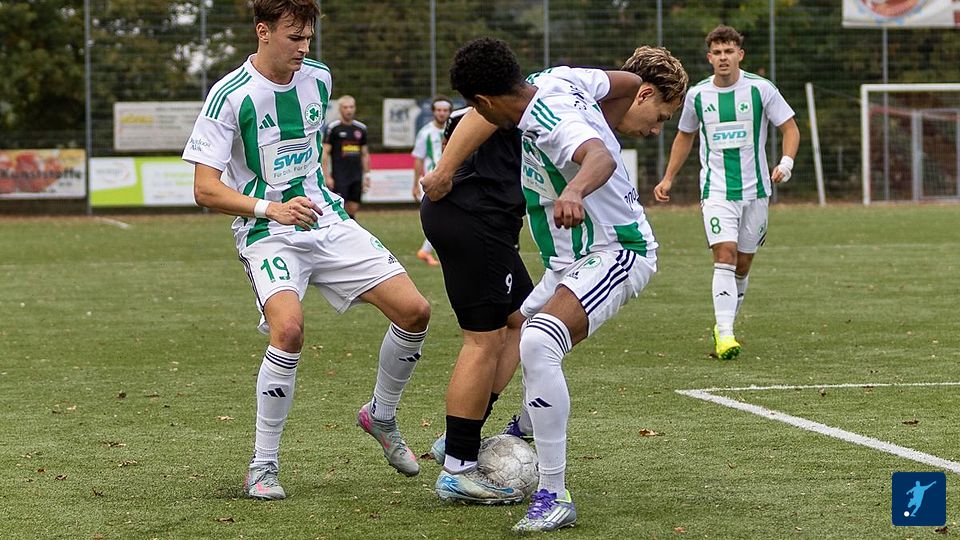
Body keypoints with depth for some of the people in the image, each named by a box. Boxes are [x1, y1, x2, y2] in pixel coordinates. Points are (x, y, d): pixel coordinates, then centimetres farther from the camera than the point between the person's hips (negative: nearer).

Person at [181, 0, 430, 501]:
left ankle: (381, 415, 23)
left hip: (327, 222, 6)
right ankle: (262, 466, -16)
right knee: (288, 329, -31)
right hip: (267, 235, -6)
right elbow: (205, 189, -16)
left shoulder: (317, 78, 4)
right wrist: (271, 208, -28)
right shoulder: (230, 96, -14)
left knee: (414, 311, -5)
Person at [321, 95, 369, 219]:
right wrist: (327, 176, -11)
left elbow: (365, 154, 18)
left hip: (356, 176, 5)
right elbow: (324, 153, -5)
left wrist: (366, 175, 13)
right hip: (339, 177, -5)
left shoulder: (361, 128, 12)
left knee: (353, 209, 5)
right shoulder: (333, 128, -3)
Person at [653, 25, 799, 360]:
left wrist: (786, 162, -16)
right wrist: (668, 178, 16)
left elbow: (790, 129, 2)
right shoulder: (697, 95, 3)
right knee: (725, 254, -17)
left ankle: (725, 324, 28)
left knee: (743, 263, 8)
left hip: (755, 189, 1)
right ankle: (724, 334, -25)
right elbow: (685, 136, 19)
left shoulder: (760, 89, -4)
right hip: (716, 190, -1)